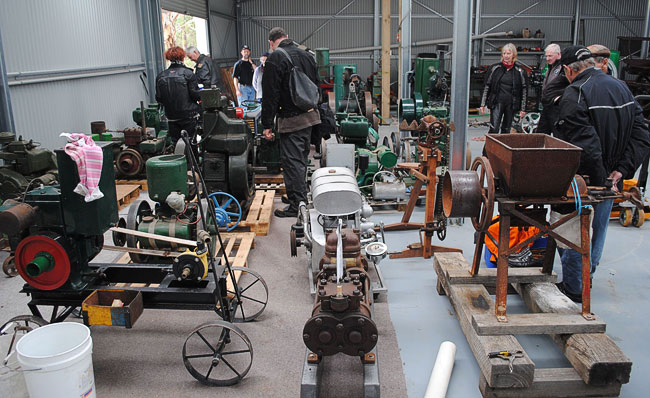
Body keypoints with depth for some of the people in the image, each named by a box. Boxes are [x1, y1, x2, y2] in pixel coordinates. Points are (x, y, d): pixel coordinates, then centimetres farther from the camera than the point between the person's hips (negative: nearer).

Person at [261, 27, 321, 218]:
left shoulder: (275, 58, -12)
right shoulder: (306, 55, 12)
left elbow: (270, 95, -15)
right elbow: (316, 86, 20)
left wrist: (267, 124, -12)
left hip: (291, 119, -8)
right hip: (310, 115, 8)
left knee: (292, 161, -4)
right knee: (301, 158, 19)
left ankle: (297, 204, -1)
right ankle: (300, 196, 32)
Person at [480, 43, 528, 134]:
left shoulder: (520, 71, 4)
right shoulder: (495, 68, 4)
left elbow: (524, 90, 7)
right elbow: (487, 86, 7)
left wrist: (523, 108, 3)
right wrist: (483, 104, 3)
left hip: (511, 104, 1)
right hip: (497, 103, -1)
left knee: (506, 130, 8)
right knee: (494, 129, -11)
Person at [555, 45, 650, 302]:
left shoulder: (575, 95, -19)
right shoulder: (622, 88, 7)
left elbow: (586, 146, -27)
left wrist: (597, 181, -17)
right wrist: (621, 171, -2)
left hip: (582, 182, -8)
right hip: (611, 182, 8)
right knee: (597, 232, 20)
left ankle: (573, 289, 17)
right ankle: (584, 282, 36)